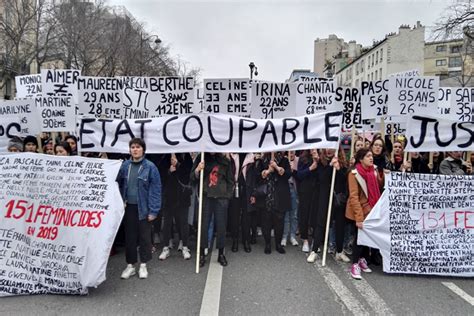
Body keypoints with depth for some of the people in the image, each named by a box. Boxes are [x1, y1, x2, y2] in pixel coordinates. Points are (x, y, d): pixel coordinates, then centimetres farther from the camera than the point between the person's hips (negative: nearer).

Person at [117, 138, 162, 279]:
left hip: (143, 208, -3)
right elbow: (119, 185, 9)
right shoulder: (124, 165, 3)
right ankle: (130, 265, 26)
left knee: (144, 237, 8)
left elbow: (156, 189, -10)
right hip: (128, 207, 3)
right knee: (129, 237, 12)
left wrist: (153, 210, -14)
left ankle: (143, 265, 24)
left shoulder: (150, 167, -9)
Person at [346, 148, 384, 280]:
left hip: (372, 209, 6)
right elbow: (353, 197, -22)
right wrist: (359, 217, -28)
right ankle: (355, 265, 8)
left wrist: (384, 177, -7)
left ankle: (362, 259, 30)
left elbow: (379, 188, 9)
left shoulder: (374, 171, 2)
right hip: (360, 210, -6)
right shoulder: (354, 174, -17)